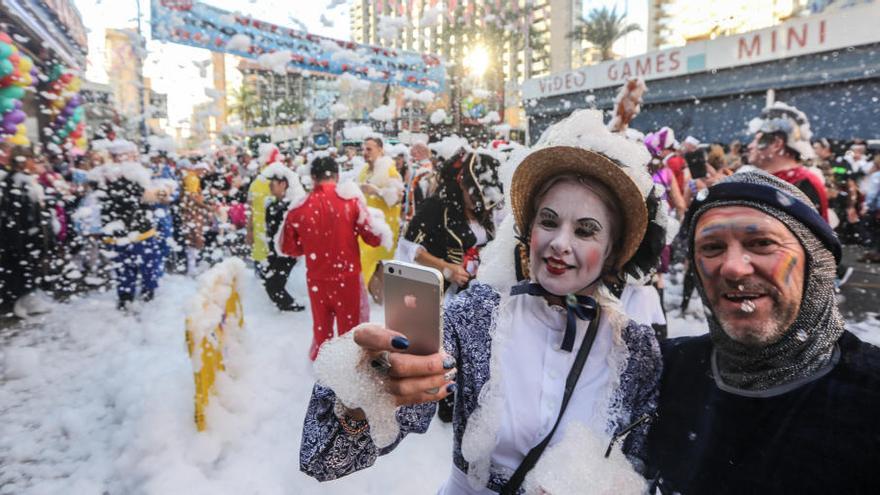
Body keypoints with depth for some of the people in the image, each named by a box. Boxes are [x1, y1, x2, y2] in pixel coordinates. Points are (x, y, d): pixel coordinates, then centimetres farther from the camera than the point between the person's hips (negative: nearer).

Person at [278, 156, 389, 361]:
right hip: (347, 277, -2)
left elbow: (288, 247, 3)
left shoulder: (299, 207, -8)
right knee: (349, 329, 15)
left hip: (317, 279, 2)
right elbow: (374, 237, -8)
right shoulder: (350, 199, -13)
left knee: (322, 327, 22)